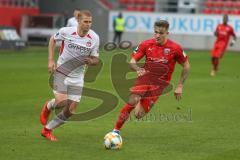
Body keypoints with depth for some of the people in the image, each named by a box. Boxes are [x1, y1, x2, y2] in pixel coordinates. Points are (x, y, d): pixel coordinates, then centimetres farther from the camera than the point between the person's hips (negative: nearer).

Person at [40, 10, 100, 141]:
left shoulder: (94, 38, -9)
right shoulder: (66, 31, -15)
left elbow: (96, 59, 0)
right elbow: (53, 40, 5)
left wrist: (91, 61, -24)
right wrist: (51, 60, -4)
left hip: (77, 77, 3)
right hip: (61, 71, -3)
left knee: (71, 110, -1)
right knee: (61, 102, -21)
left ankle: (47, 129, 19)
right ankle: (48, 107, 16)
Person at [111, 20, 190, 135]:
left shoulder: (175, 48, -8)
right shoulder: (146, 44, -4)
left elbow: (186, 66, 4)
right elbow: (132, 62, -2)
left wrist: (180, 86, 2)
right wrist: (138, 69, -25)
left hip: (160, 83, -1)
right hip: (145, 77, 1)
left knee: (139, 114, -11)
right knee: (132, 101, -26)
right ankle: (116, 130, -14)